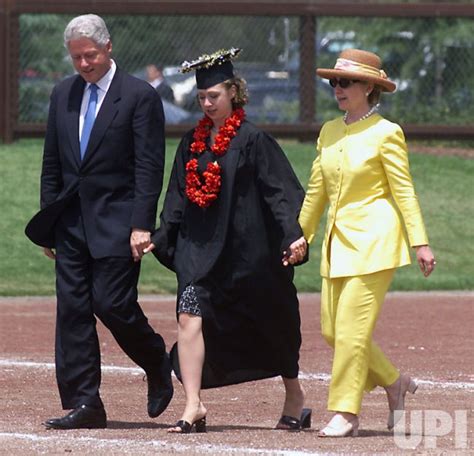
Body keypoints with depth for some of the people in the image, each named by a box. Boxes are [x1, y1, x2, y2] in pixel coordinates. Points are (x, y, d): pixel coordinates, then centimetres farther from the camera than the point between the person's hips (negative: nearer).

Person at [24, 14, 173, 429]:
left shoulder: (140, 96, -6)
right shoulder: (63, 95, 12)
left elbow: (149, 167, -10)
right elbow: (52, 163, 15)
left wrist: (142, 225, -16)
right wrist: (48, 223, 11)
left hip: (117, 220, -6)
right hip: (71, 220, 6)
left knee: (112, 303, -10)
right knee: (73, 309, 1)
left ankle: (158, 367, 18)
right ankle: (83, 404, 4)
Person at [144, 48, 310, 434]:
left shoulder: (252, 140, -8)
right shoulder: (193, 143, 8)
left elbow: (282, 191, -11)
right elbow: (178, 198, 14)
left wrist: (293, 237, -20)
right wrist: (160, 238, 6)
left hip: (246, 252, -4)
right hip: (200, 249, 4)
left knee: (270, 329, 9)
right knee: (190, 317, -14)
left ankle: (295, 396, 30)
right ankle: (193, 407, -14)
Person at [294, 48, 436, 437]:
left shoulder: (386, 134, -7)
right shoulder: (329, 132, 12)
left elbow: (404, 191, -7)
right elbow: (317, 188, 19)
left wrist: (420, 243, -10)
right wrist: (302, 233, 20)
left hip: (374, 239, -7)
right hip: (338, 241, 7)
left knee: (351, 327, -11)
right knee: (331, 329, 5)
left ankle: (345, 413, -5)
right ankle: (394, 383, 24)